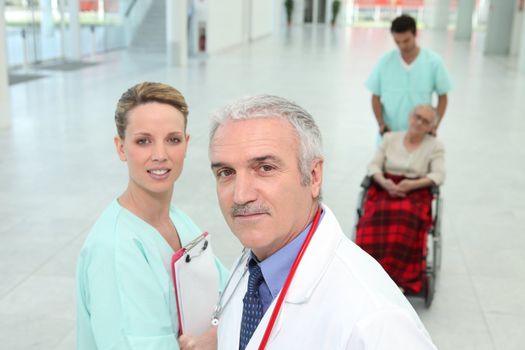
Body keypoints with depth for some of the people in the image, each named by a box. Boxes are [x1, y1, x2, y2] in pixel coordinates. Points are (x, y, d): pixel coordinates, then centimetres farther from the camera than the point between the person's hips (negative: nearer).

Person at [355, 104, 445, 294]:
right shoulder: (390, 138, 15)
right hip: (385, 190, 2)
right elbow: (374, 166, 9)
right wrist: (384, 182, -13)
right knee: (377, 217, -33)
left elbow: (438, 176, -2)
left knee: (405, 217, -37)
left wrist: (412, 184, -18)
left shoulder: (435, 146, 10)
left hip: (415, 194, -1)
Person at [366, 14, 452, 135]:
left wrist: (434, 126, -9)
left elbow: (442, 97, 2)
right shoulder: (385, 61, -5)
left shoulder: (433, 61, -7)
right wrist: (381, 123, -10)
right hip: (390, 134, 1)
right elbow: (376, 96, 4)